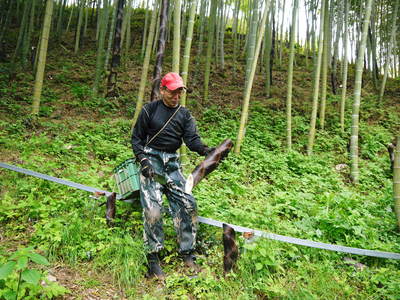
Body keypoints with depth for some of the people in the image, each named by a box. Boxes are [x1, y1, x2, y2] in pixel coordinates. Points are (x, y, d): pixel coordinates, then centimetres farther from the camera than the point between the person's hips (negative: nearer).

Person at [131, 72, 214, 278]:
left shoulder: (184, 115, 10)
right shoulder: (149, 110, 1)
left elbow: (192, 139, -3)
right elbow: (137, 139, 4)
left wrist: (206, 150, -23)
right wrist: (143, 160, -11)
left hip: (172, 163, 4)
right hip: (151, 160, -4)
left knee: (187, 205, -3)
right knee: (153, 210, -13)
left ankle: (187, 253, 11)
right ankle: (153, 259, 0)